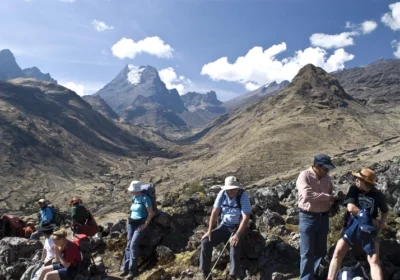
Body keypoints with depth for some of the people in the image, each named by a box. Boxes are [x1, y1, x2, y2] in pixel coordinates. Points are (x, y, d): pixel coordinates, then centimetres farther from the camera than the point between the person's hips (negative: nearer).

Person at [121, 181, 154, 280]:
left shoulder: (144, 198, -14)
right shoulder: (134, 198, 7)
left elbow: (151, 213, -14)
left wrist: (145, 224, -16)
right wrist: (129, 221, 12)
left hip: (140, 224, -7)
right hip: (131, 223, 7)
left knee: (133, 245, -16)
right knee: (129, 245, 1)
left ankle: (133, 270, -8)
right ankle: (126, 268, 5)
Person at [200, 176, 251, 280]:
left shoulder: (243, 196, -22)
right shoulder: (222, 194, -10)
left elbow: (246, 218, -27)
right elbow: (215, 212, -7)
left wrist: (237, 235, -37)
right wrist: (209, 231, -12)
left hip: (238, 227, -4)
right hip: (224, 226, 4)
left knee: (234, 244, -34)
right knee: (206, 241, -14)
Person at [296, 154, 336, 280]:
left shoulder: (327, 178, 6)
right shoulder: (304, 175, -13)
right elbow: (307, 194, -27)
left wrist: (334, 201, -2)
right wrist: (327, 197, -20)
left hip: (323, 217, 6)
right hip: (308, 218, -6)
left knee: (320, 251, 15)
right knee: (307, 252, -2)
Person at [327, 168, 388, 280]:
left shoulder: (378, 195, -7)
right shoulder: (354, 188, -9)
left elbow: (385, 211, 12)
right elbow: (351, 207, -20)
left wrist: (381, 223, -6)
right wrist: (370, 219, -17)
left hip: (369, 229, 0)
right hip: (352, 226, 0)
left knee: (374, 260, -9)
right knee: (338, 252, -10)